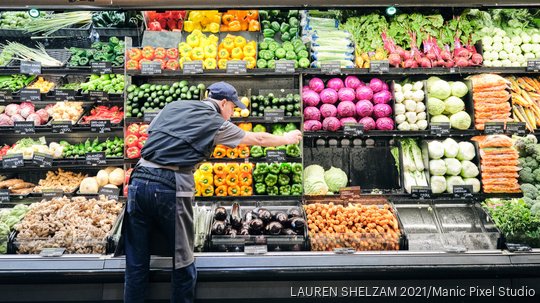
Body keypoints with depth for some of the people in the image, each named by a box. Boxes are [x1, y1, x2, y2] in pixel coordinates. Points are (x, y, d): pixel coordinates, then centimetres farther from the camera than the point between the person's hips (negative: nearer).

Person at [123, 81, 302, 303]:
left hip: (140, 178, 6)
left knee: (136, 265, 13)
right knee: (182, 264, 11)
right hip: (171, 187, -5)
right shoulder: (216, 123, 5)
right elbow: (258, 139, 16)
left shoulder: (173, 106, 17)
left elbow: (150, 135, 21)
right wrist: (287, 139, 31)